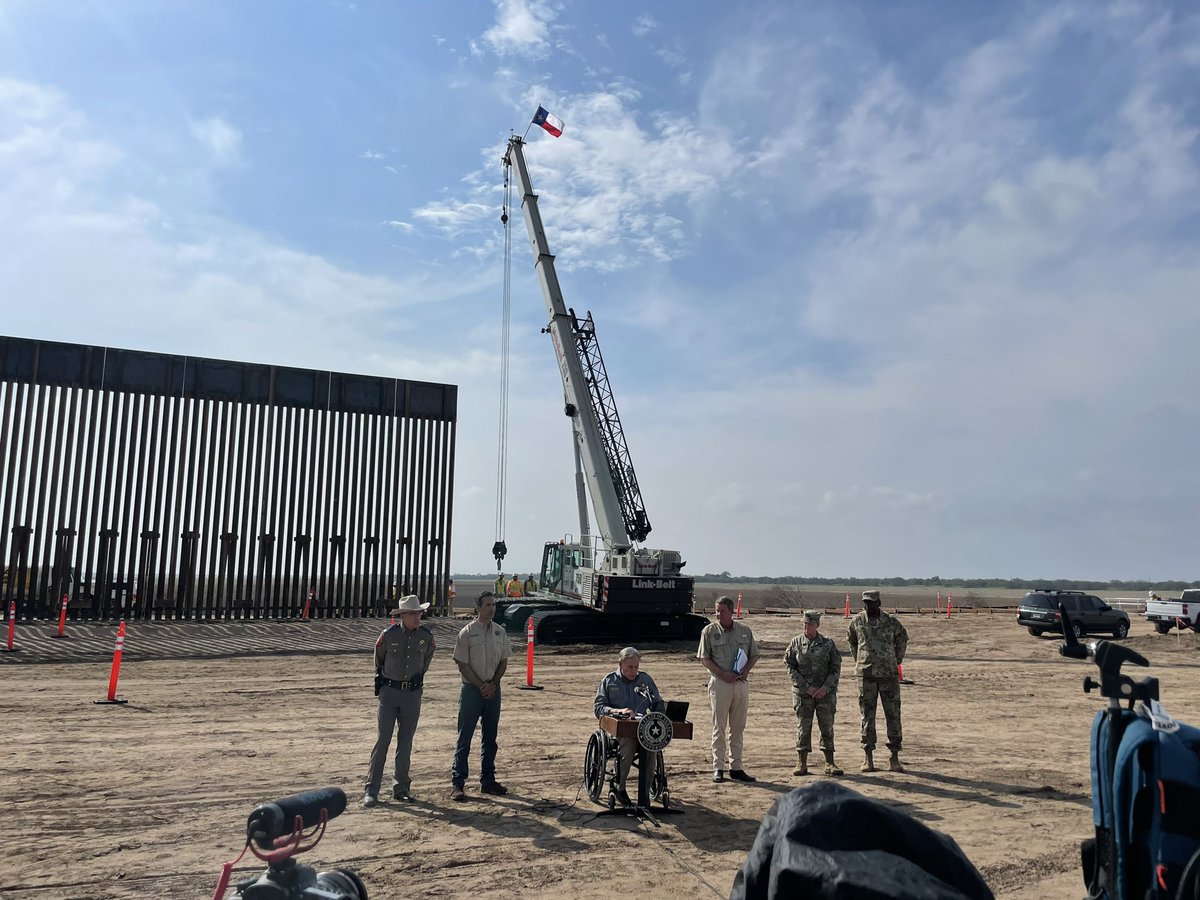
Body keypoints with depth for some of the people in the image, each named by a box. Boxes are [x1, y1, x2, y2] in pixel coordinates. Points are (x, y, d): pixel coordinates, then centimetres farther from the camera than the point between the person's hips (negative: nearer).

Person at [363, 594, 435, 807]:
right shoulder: (388, 635, -11)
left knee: (405, 742, 8)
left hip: (413, 693, 2)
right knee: (383, 739, -5)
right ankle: (371, 790, 4)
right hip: (389, 692, -2)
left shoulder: (426, 636, -5)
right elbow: (378, 659, 9)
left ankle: (402, 787, 19)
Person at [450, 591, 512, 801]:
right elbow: (462, 664, -9)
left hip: (493, 689, 5)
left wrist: (492, 684, -5)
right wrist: (481, 685, -13)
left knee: (490, 737, 11)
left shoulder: (500, 632, 6)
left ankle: (488, 780, 22)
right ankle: (457, 783, 5)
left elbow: (504, 662, 9)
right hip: (471, 689, -4)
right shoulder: (467, 633, -8)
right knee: (464, 737, -1)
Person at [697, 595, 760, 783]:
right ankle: (718, 768, 7)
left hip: (742, 683, 3)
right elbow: (704, 657, -3)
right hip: (720, 683, -3)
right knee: (719, 727, 1)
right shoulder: (709, 631, -1)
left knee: (737, 727, 9)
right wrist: (722, 674, -14)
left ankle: (736, 767, 17)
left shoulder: (745, 631, 8)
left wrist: (746, 670, -7)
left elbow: (754, 655, 12)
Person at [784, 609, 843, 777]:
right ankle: (802, 763, 10)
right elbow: (789, 666, -1)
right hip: (803, 692, 0)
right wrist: (806, 687, -8)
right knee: (803, 726, 2)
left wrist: (826, 687, -9)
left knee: (827, 726, 4)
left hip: (825, 692, 1)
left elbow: (836, 667, 3)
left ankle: (829, 763, 13)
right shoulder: (796, 642, 1)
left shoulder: (828, 643, 2)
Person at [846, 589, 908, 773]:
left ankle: (894, 757, 8)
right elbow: (851, 639, 18)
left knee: (893, 715, 0)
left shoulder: (891, 622, -2)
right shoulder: (857, 621, 0)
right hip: (866, 675, 1)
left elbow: (902, 640, 16)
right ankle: (868, 757, 11)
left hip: (888, 674, -1)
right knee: (867, 715, 4)